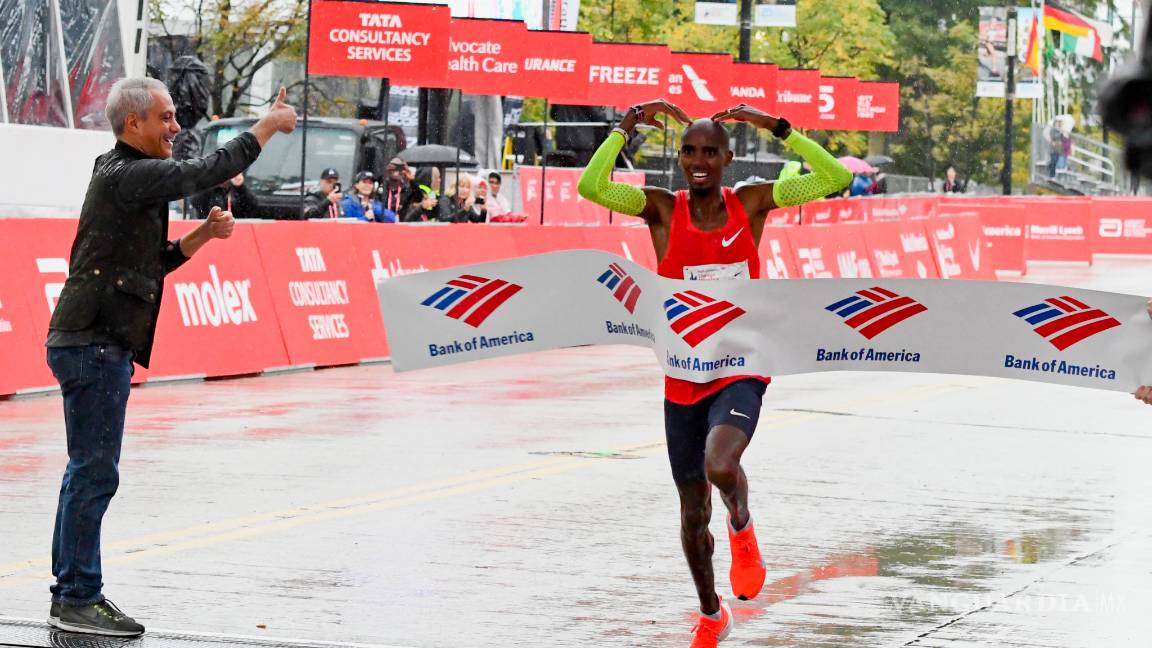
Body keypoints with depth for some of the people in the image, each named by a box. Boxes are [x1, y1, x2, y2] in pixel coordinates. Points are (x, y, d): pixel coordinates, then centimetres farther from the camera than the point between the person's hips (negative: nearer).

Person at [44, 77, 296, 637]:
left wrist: (204, 234, 10)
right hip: (93, 344, -11)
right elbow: (207, 172, -16)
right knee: (94, 472, -8)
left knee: (88, 472, 13)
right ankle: (78, 601, -5)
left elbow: (153, 262, 22)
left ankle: (72, 594, 18)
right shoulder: (125, 176, -13)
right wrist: (268, 126, -6)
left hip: (96, 343, 11)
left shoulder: (126, 177, 19)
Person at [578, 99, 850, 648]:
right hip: (683, 382, 2)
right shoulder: (662, 210, -4)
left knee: (720, 466, -32)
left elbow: (836, 179, -8)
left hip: (740, 373, -2)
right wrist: (627, 127, -17)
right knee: (692, 515, 11)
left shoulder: (750, 203, -3)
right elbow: (590, 187, -20)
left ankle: (742, 529, 4)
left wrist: (777, 127, -13)